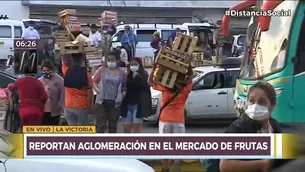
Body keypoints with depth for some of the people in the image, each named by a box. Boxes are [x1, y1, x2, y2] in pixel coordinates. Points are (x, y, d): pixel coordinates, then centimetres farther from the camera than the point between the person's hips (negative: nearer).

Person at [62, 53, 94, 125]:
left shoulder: (67, 72, -5)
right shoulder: (86, 74, -10)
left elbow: (64, 60, 15)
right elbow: (90, 92, -6)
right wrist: (90, 106, 4)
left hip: (68, 106, 2)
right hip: (82, 107, -2)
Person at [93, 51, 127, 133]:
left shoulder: (121, 73, 2)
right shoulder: (102, 70, 0)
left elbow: (124, 87, 11)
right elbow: (94, 82, 3)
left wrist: (123, 93, -8)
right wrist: (97, 89, -15)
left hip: (115, 103, 2)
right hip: (102, 101, -2)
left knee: (113, 126, 12)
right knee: (101, 125, -3)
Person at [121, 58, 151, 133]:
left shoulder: (144, 75, 1)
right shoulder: (127, 75, 9)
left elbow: (147, 86, -14)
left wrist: (138, 77, -19)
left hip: (139, 104, -3)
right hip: (128, 104, 4)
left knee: (136, 127, -3)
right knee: (126, 127, 4)